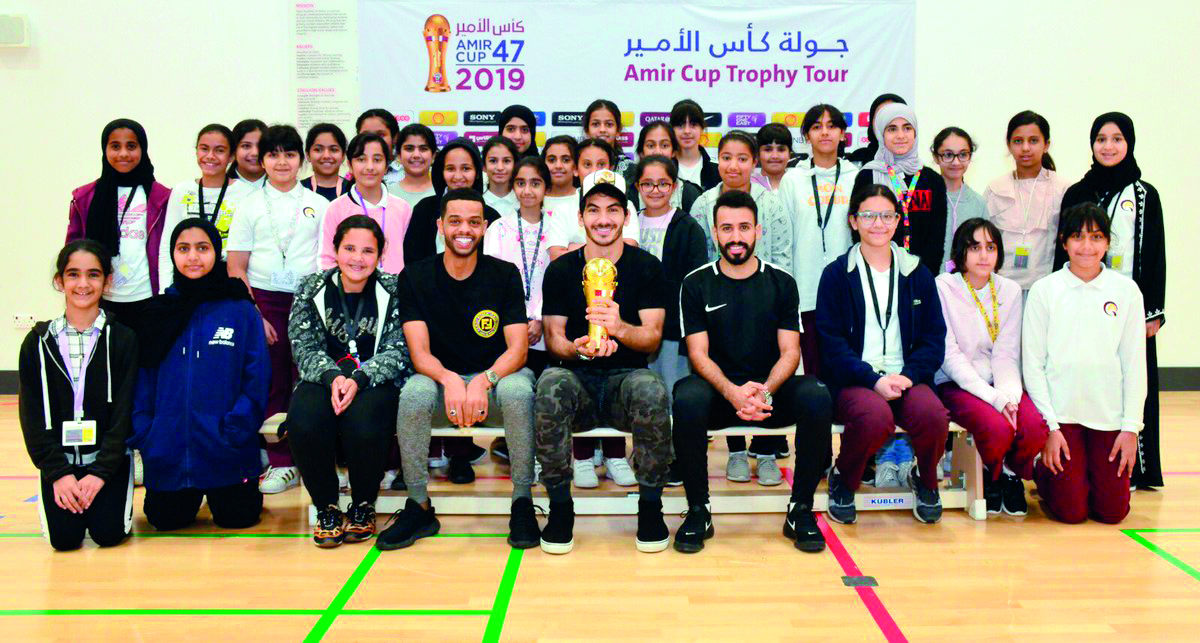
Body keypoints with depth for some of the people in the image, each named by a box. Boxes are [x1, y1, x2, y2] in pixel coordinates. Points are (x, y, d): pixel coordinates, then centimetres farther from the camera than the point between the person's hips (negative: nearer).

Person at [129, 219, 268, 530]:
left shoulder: (241, 310, -3)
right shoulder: (159, 312, 5)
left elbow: (256, 379, -5)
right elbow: (143, 380, 7)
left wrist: (235, 431, -13)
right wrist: (143, 435, -3)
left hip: (226, 453, -2)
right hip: (168, 450, 2)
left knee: (237, 518, 0)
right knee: (166, 519, 6)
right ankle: (189, 495, 38)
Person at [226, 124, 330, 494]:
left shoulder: (318, 205, 10)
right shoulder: (251, 206, 8)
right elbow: (236, 268, 5)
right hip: (263, 301, 0)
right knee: (272, 383, 0)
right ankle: (281, 463, 9)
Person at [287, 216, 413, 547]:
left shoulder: (394, 290, 1)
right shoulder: (312, 288, 6)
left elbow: (398, 351, -6)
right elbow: (305, 348, -1)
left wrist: (359, 379, -23)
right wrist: (332, 377, -22)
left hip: (376, 382, -2)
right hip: (324, 380, 2)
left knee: (362, 421, -35)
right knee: (303, 421, -31)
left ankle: (363, 507, -6)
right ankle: (327, 508, -7)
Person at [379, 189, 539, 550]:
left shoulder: (504, 275, 0)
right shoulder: (416, 277, 1)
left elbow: (518, 349, -7)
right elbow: (420, 353, -8)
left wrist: (483, 382, -28)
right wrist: (450, 380, -31)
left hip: (495, 377, 0)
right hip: (442, 378, 1)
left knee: (518, 388, -34)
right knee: (414, 392, -32)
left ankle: (523, 503, -19)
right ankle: (419, 506, -17)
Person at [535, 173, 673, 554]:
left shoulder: (647, 267, 4)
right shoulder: (560, 270, 7)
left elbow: (653, 338, -3)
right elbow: (553, 337, 5)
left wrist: (619, 328, -26)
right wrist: (577, 349, -19)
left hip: (626, 374, -1)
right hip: (578, 378, 1)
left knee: (651, 389, -35)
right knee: (551, 385, -34)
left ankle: (650, 506, -16)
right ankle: (560, 508, -19)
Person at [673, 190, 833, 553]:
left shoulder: (781, 284, 11)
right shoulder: (697, 284, 8)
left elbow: (790, 351, 4)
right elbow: (699, 354, -1)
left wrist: (765, 391, -18)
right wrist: (733, 392, -21)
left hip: (771, 391, 1)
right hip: (718, 391, -1)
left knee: (816, 396, -30)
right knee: (687, 398, -35)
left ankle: (800, 510, -15)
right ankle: (698, 511, -18)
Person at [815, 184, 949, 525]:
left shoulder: (917, 273, 13)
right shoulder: (836, 274, 4)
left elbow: (935, 337, 9)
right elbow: (832, 342, -3)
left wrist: (908, 375, -9)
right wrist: (873, 379, -16)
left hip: (907, 378, 3)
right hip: (853, 380, -2)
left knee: (933, 415, -30)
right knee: (875, 417, -35)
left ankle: (925, 480, 5)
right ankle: (843, 480, -2)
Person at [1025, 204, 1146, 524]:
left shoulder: (1126, 290, 2)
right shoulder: (1044, 290, -2)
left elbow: (1135, 364, 3)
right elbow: (1032, 364, -3)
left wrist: (1131, 426, -2)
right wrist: (1050, 427, -9)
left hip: (1109, 413, 2)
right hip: (1061, 412, -2)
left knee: (1113, 510, -1)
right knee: (1071, 510, -6)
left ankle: (1090, 472, 30)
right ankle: (1043, 471, 25)